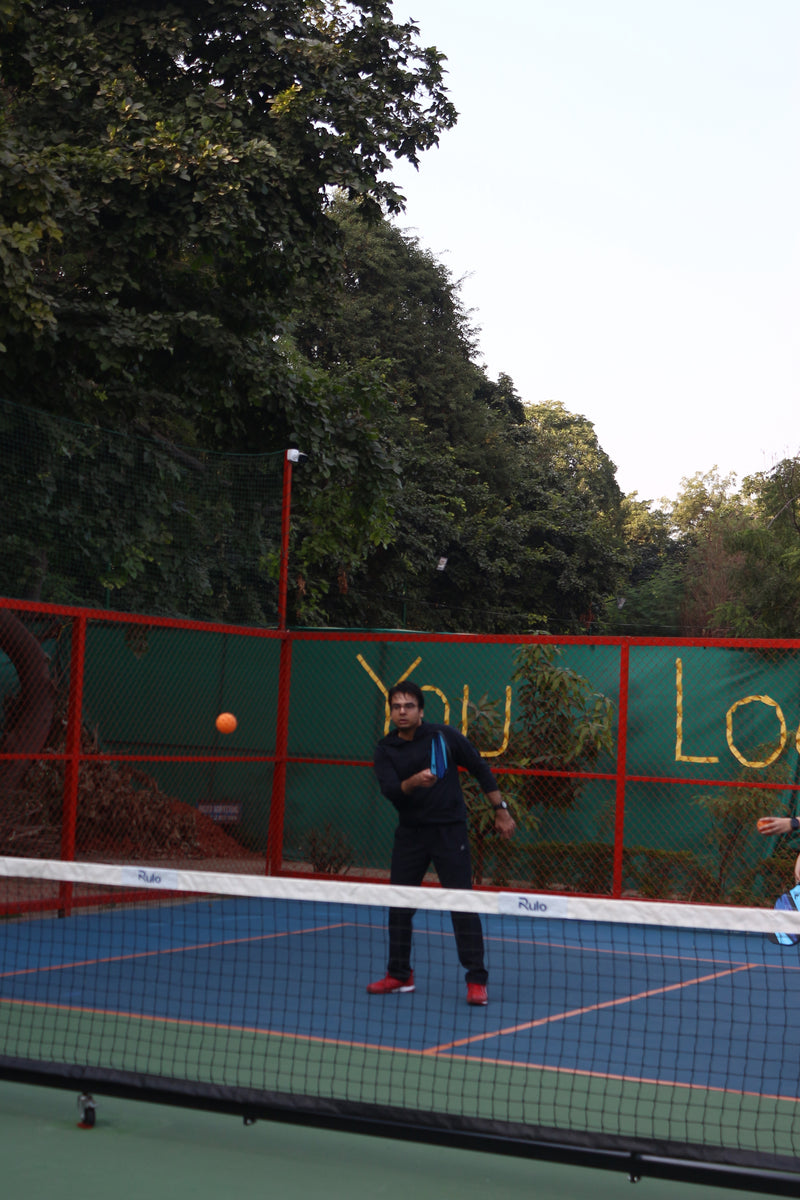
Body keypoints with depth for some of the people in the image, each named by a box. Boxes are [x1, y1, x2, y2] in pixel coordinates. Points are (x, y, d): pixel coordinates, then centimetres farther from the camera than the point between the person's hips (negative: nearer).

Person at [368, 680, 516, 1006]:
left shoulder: (444, 737, -5)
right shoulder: (385, 749, 0)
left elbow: (480, 769, 5)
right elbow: (390, 790, -16)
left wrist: (501, 810, 5)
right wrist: (414, 781, -36)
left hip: (449, 831, -3)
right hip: (410, 833, 3)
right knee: (398, 904, 8)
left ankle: (476, 980, -2)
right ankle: (399, 975, 23)